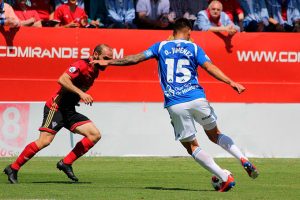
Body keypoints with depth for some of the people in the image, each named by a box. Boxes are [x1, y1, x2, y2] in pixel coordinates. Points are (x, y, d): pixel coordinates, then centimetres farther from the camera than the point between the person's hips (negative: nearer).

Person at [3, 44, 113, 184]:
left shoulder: (95, 71, 11)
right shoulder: (82, 65, -16)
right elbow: (62, 80, -29)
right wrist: (81, 93, -34)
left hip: (70, 111, 9)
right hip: (56, 107, -9)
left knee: (95, 135, -3)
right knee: (45, 141, -19)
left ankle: (66, 163, 0)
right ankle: (13, 168, -6)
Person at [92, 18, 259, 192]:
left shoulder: (161, 46, 12)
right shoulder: (193, 47, 8)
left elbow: (135, 59, 11)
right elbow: (209, 67, -6)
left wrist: (108, 62, 20)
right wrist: (231, 82, -12)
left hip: (174, 105, 0)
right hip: (197, 99, 0)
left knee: (192, 146, 7)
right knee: (215, 135, 21)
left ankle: (226, 178, -4)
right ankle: (244, 160, 2)